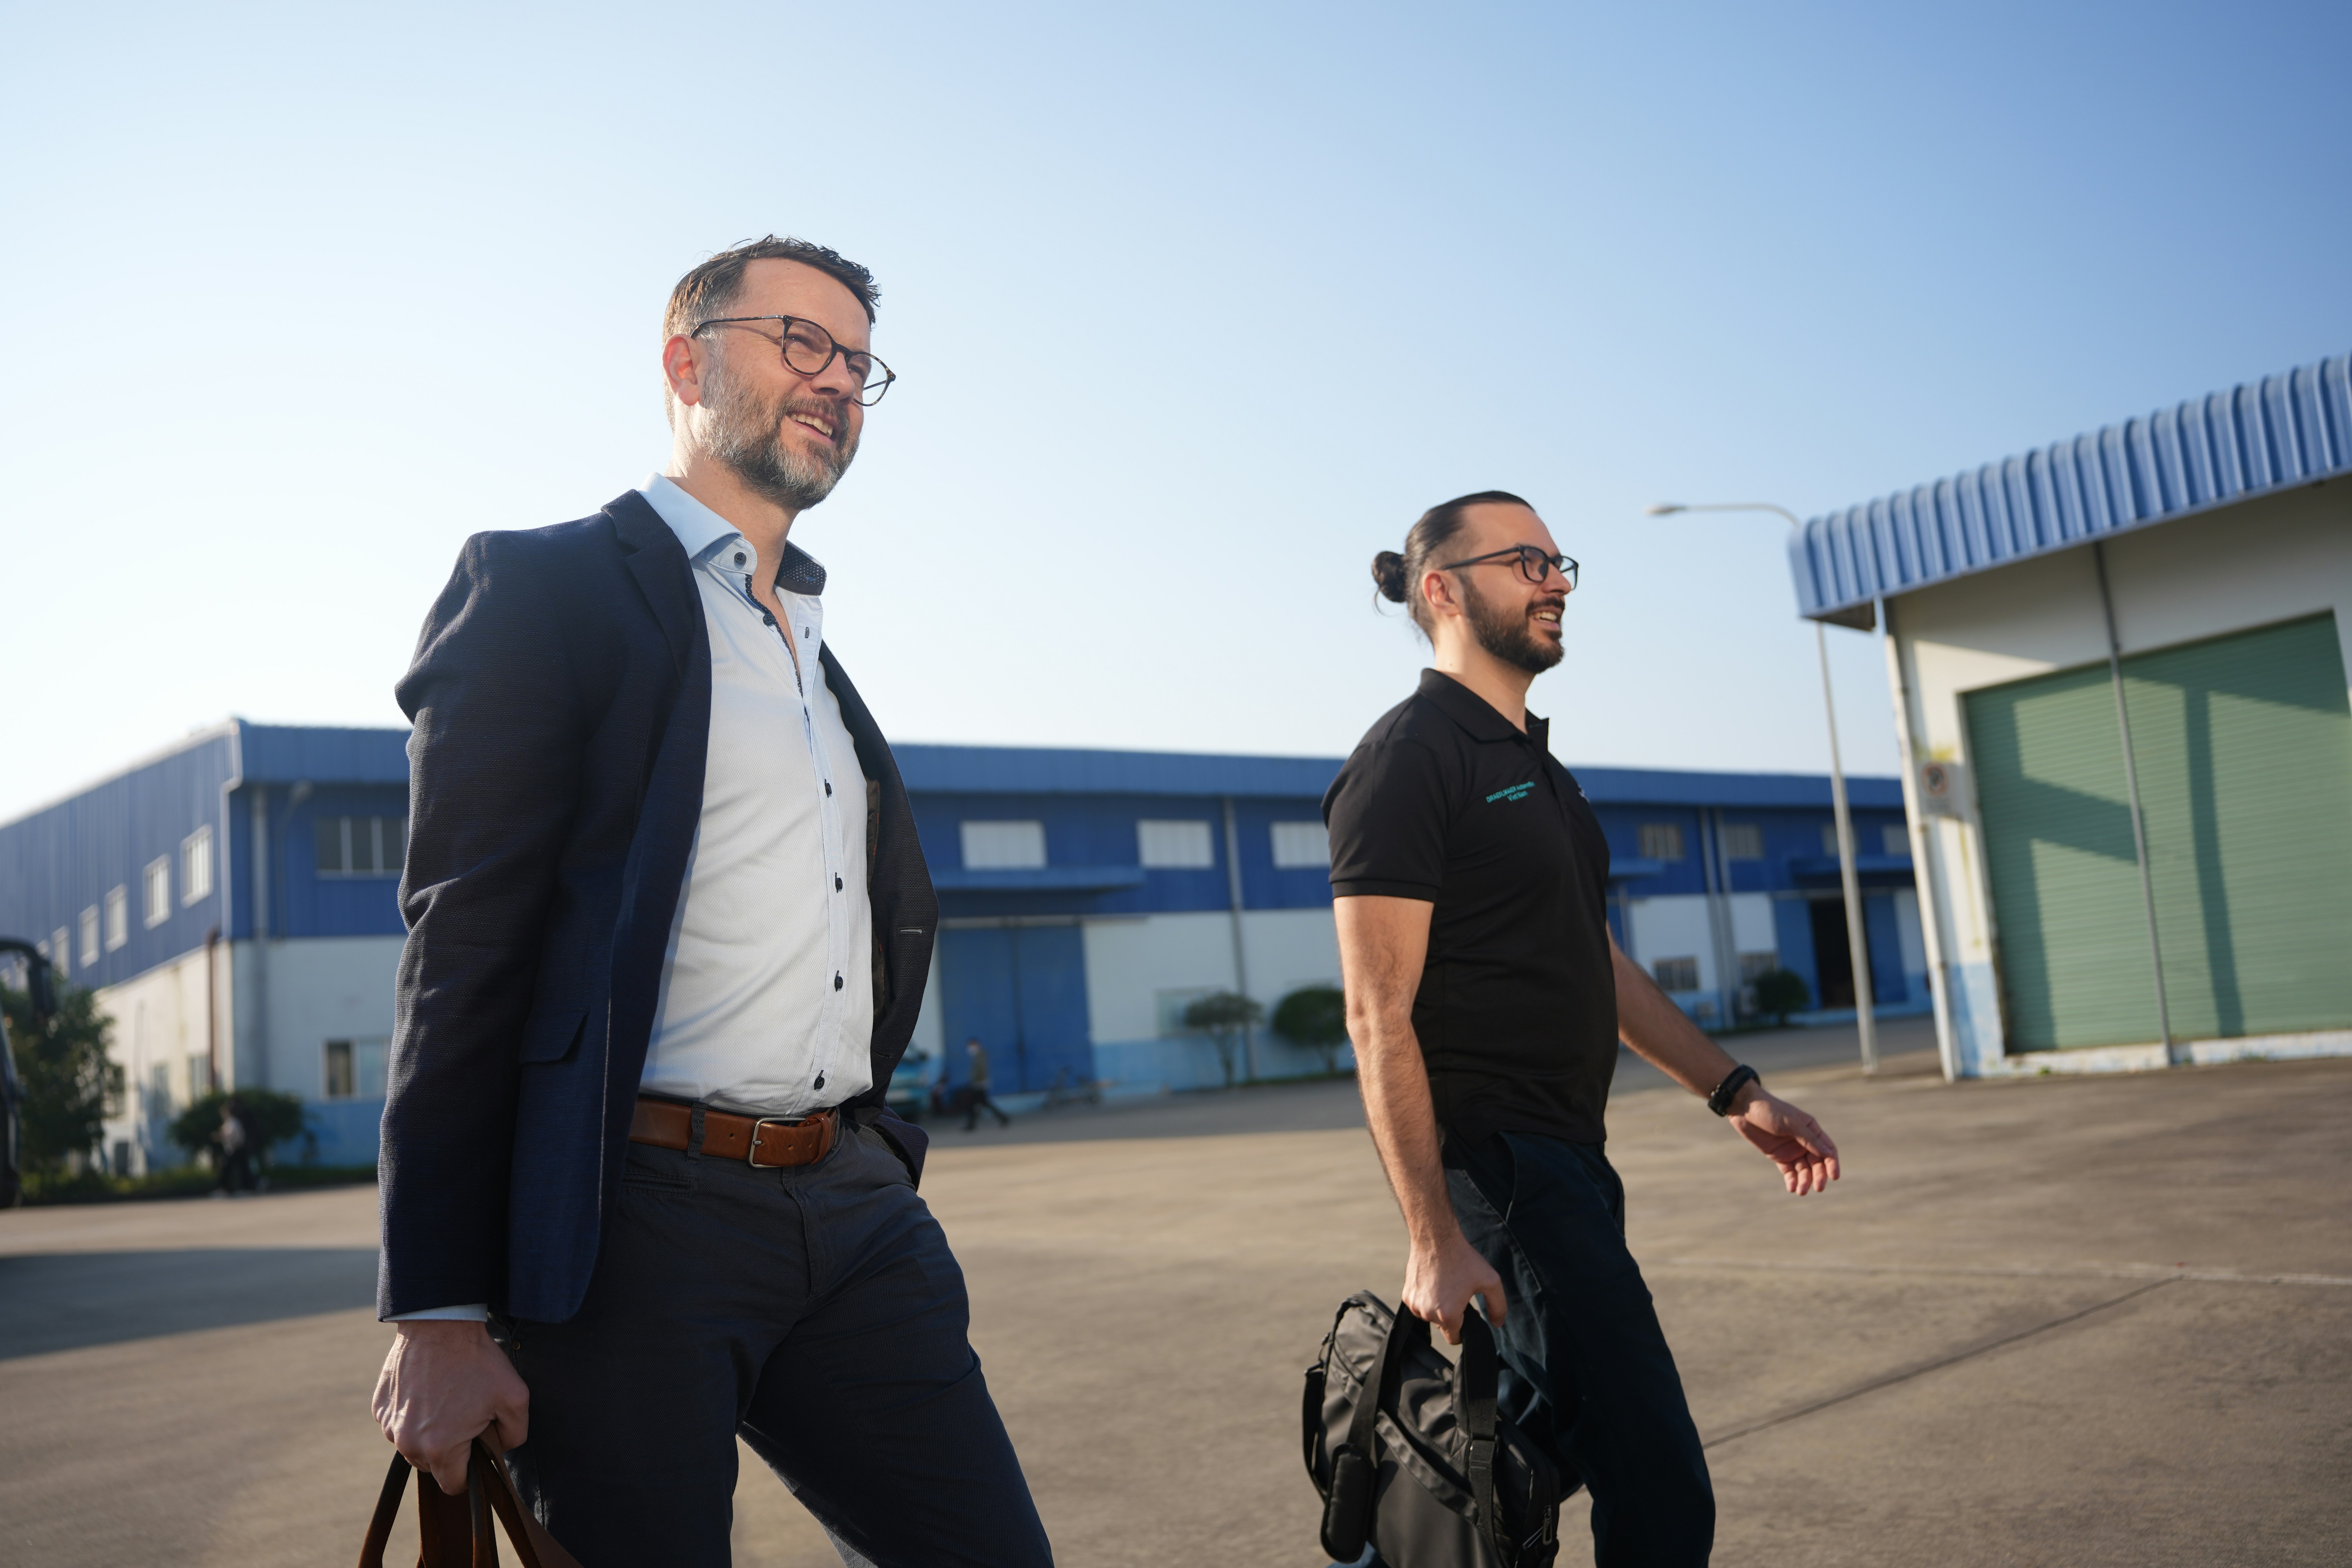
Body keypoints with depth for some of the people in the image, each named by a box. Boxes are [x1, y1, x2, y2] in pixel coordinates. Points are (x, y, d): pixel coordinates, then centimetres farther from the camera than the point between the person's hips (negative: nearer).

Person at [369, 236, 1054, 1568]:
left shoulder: (817, 642, 22)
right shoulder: (543, 588, -1)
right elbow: (465, 950, -9)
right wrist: (440, 1316, -13)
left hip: (852, 1206, 7)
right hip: (632, 1218, -6)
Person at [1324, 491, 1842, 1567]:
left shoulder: (1534, 763, 19)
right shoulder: (1410, 757, -12)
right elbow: (1379, 1017, -17)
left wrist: (1734, 1092, 16)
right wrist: (1433, 1240, -22)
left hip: (1567, 1159, 10)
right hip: (1497, 1160, -10)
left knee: (1536, 1458, 16)